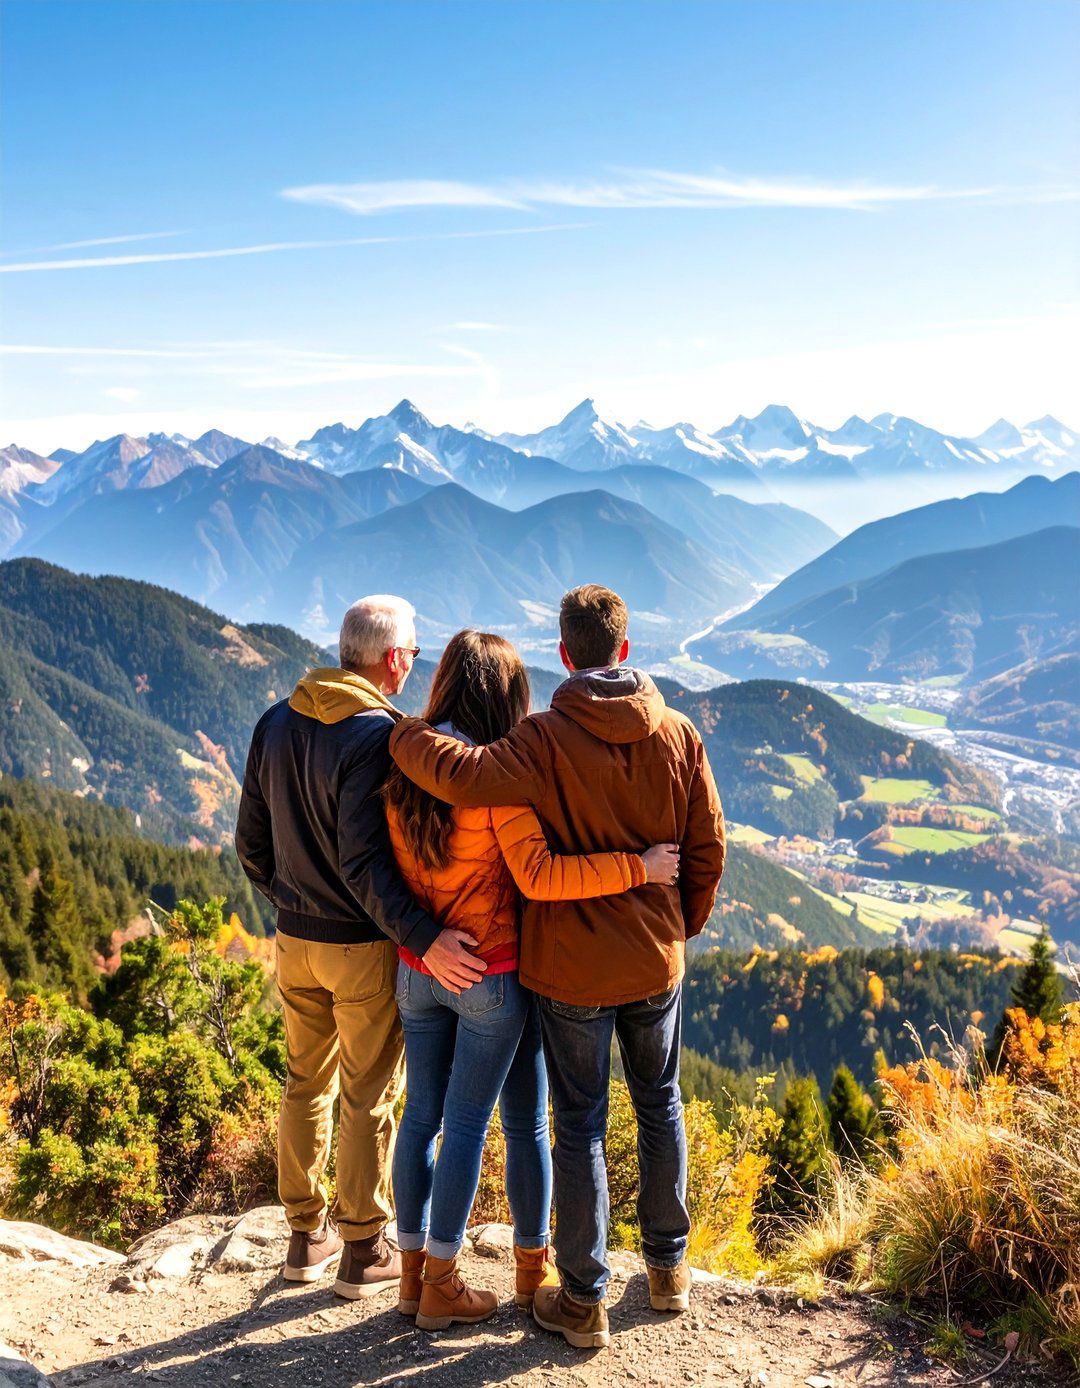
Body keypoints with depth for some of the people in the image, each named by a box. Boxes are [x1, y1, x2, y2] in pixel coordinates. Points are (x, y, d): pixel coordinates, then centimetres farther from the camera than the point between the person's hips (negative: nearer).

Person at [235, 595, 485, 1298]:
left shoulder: (276, 723, 1)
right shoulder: (376, 734, -22)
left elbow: (252, 842, 7)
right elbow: (364, 862, -28)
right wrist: (423, 938, -31)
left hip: (295, 941, 7)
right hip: (364, 947, -6)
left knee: (306, 1084, 20)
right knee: (369, 1098, 8)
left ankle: (306, 1237, 31)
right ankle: (364, 1251, 21)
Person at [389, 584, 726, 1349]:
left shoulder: (547, 738, -18)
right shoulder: (678, 734, -5)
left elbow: (463, 776, -33)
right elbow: (707, 846, 0)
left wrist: (404, 732, -13)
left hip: (571, 966, -3)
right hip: (657, 960, 4)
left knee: (580, 1126, 9)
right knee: (660, 1106, 21)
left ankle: (584, 1299, 21)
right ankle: (668, 1269, 35)